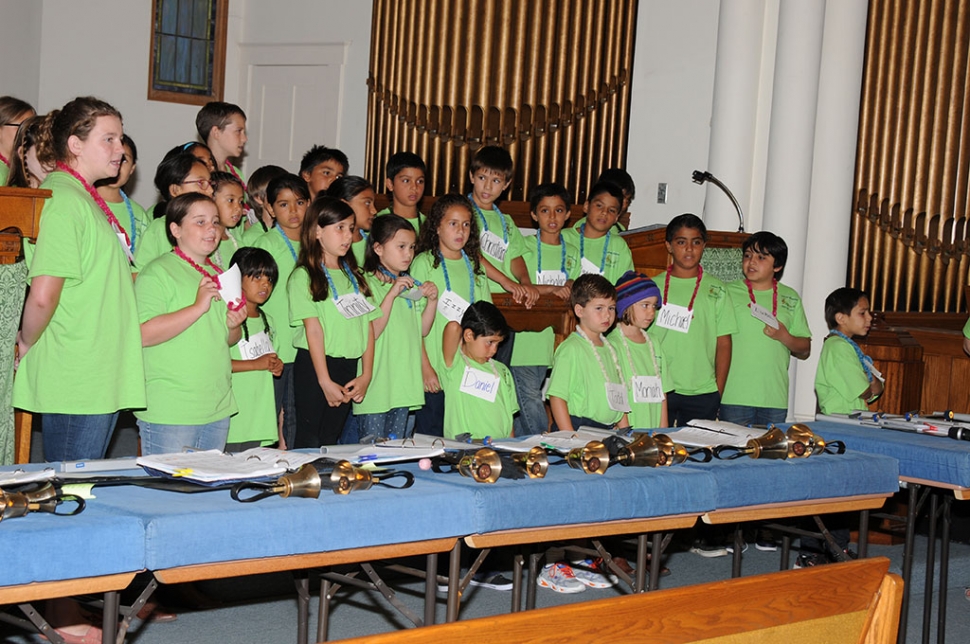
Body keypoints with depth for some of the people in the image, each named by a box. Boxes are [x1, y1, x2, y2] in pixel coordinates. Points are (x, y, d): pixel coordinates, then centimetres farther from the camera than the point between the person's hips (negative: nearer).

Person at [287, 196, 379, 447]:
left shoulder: (354, 276, 14)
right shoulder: (304, 276, -5)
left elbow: (369, 326, 9)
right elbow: (313, 329, -11)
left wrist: (366, 374, -1)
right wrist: (325, 381, -16)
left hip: (350, 368, 5)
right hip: (314, 364, -5)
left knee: (331, 440, 9)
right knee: (309, 443, -2)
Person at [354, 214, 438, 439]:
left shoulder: (411, 285, 13)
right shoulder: (367, 283, -10)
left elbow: (422, 330, 14)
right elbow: (371, 332, -19)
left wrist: (432, 301, -1)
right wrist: (392, 294, -24)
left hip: (404, 383, 7)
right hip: (376, 385, -7)